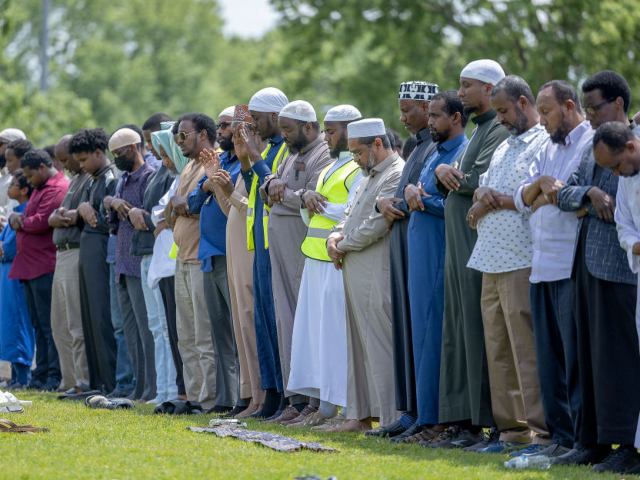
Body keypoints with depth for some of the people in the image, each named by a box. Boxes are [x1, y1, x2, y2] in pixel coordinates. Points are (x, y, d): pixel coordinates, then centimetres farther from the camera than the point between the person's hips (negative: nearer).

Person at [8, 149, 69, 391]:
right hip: (30, 267, 10)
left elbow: (41, 222, -22)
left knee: (49, 324, -9)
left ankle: (55, 377, -7)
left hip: (45, 268, -10)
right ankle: (41, 375, 15)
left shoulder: (57, 189, -13)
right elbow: (28, 220, 24)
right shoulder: (40, 189, 21)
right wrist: (15, 217, 1)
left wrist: (21, 222, -3)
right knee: (39, 324, 12)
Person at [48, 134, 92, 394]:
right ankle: (70, 380, 17)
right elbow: (53, 217, 20)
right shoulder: (74, 180, 21)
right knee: (60, 324, 13)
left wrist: (67, 215, -9)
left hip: (79, 254, -11)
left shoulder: (93, 180, -11)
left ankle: (84, 382, -7)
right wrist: (58, 217, -3)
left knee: (77, 324, -9)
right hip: (63, 256, 11)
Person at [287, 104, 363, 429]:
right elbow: (309, 218, 21)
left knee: (336, 335, -9)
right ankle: (323, 408, 13)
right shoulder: (329, 169, 21)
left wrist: (321, 205, -8)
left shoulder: (359, 169, -8)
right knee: (314, 330, 9)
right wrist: (308, 199, 1)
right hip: (316, 259, 10)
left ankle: (347, 411, -6)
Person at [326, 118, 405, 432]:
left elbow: (376, 224, -19)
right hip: (356, 275, 10)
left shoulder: (397, 176, -13)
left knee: (379, 347, -9)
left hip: (377, 275, -10)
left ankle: (389, 420, -7)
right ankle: (360, 415, 16)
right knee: (358, 344, 11)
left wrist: (343, 246, -6)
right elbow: (350, 215, 25)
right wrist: (335, 237, 4)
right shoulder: (370, 176, 20)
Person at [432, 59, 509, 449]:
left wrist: (452, 175, -3)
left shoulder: (499, 130, -10)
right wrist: (443, 174, -4)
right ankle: (462, 419, 13)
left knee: (474, 331, -8)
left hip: (479, 243, -10)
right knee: (459, 331, 10)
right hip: (460, 245, 10)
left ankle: (478, 423, -5)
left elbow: (480, 179, -21)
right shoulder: (479, 130, 20)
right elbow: (452, 183, 18)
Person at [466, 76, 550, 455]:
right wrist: (484, 195, 0)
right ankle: (513, 431, 14)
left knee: (527, 350, -11)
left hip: (523, 263, -9)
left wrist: (497, 201, -7)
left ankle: (541, 433, -10)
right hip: (493, 263, 9)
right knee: (498, 350, 10)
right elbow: (481, 189, 23)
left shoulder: (545, 144, -7)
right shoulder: (505, 148, 23)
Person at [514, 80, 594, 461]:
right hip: (542, 268, 8)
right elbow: (522, 199, 14)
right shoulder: (548, 150, 22)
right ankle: (561, 435, 12)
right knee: (550, 357, 8)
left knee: (576, 355, -8)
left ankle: (581, 439, -5)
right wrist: (542, 183, -6)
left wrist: (548, 194, -4)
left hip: (573, 268, -8)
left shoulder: (594, 143, -5)